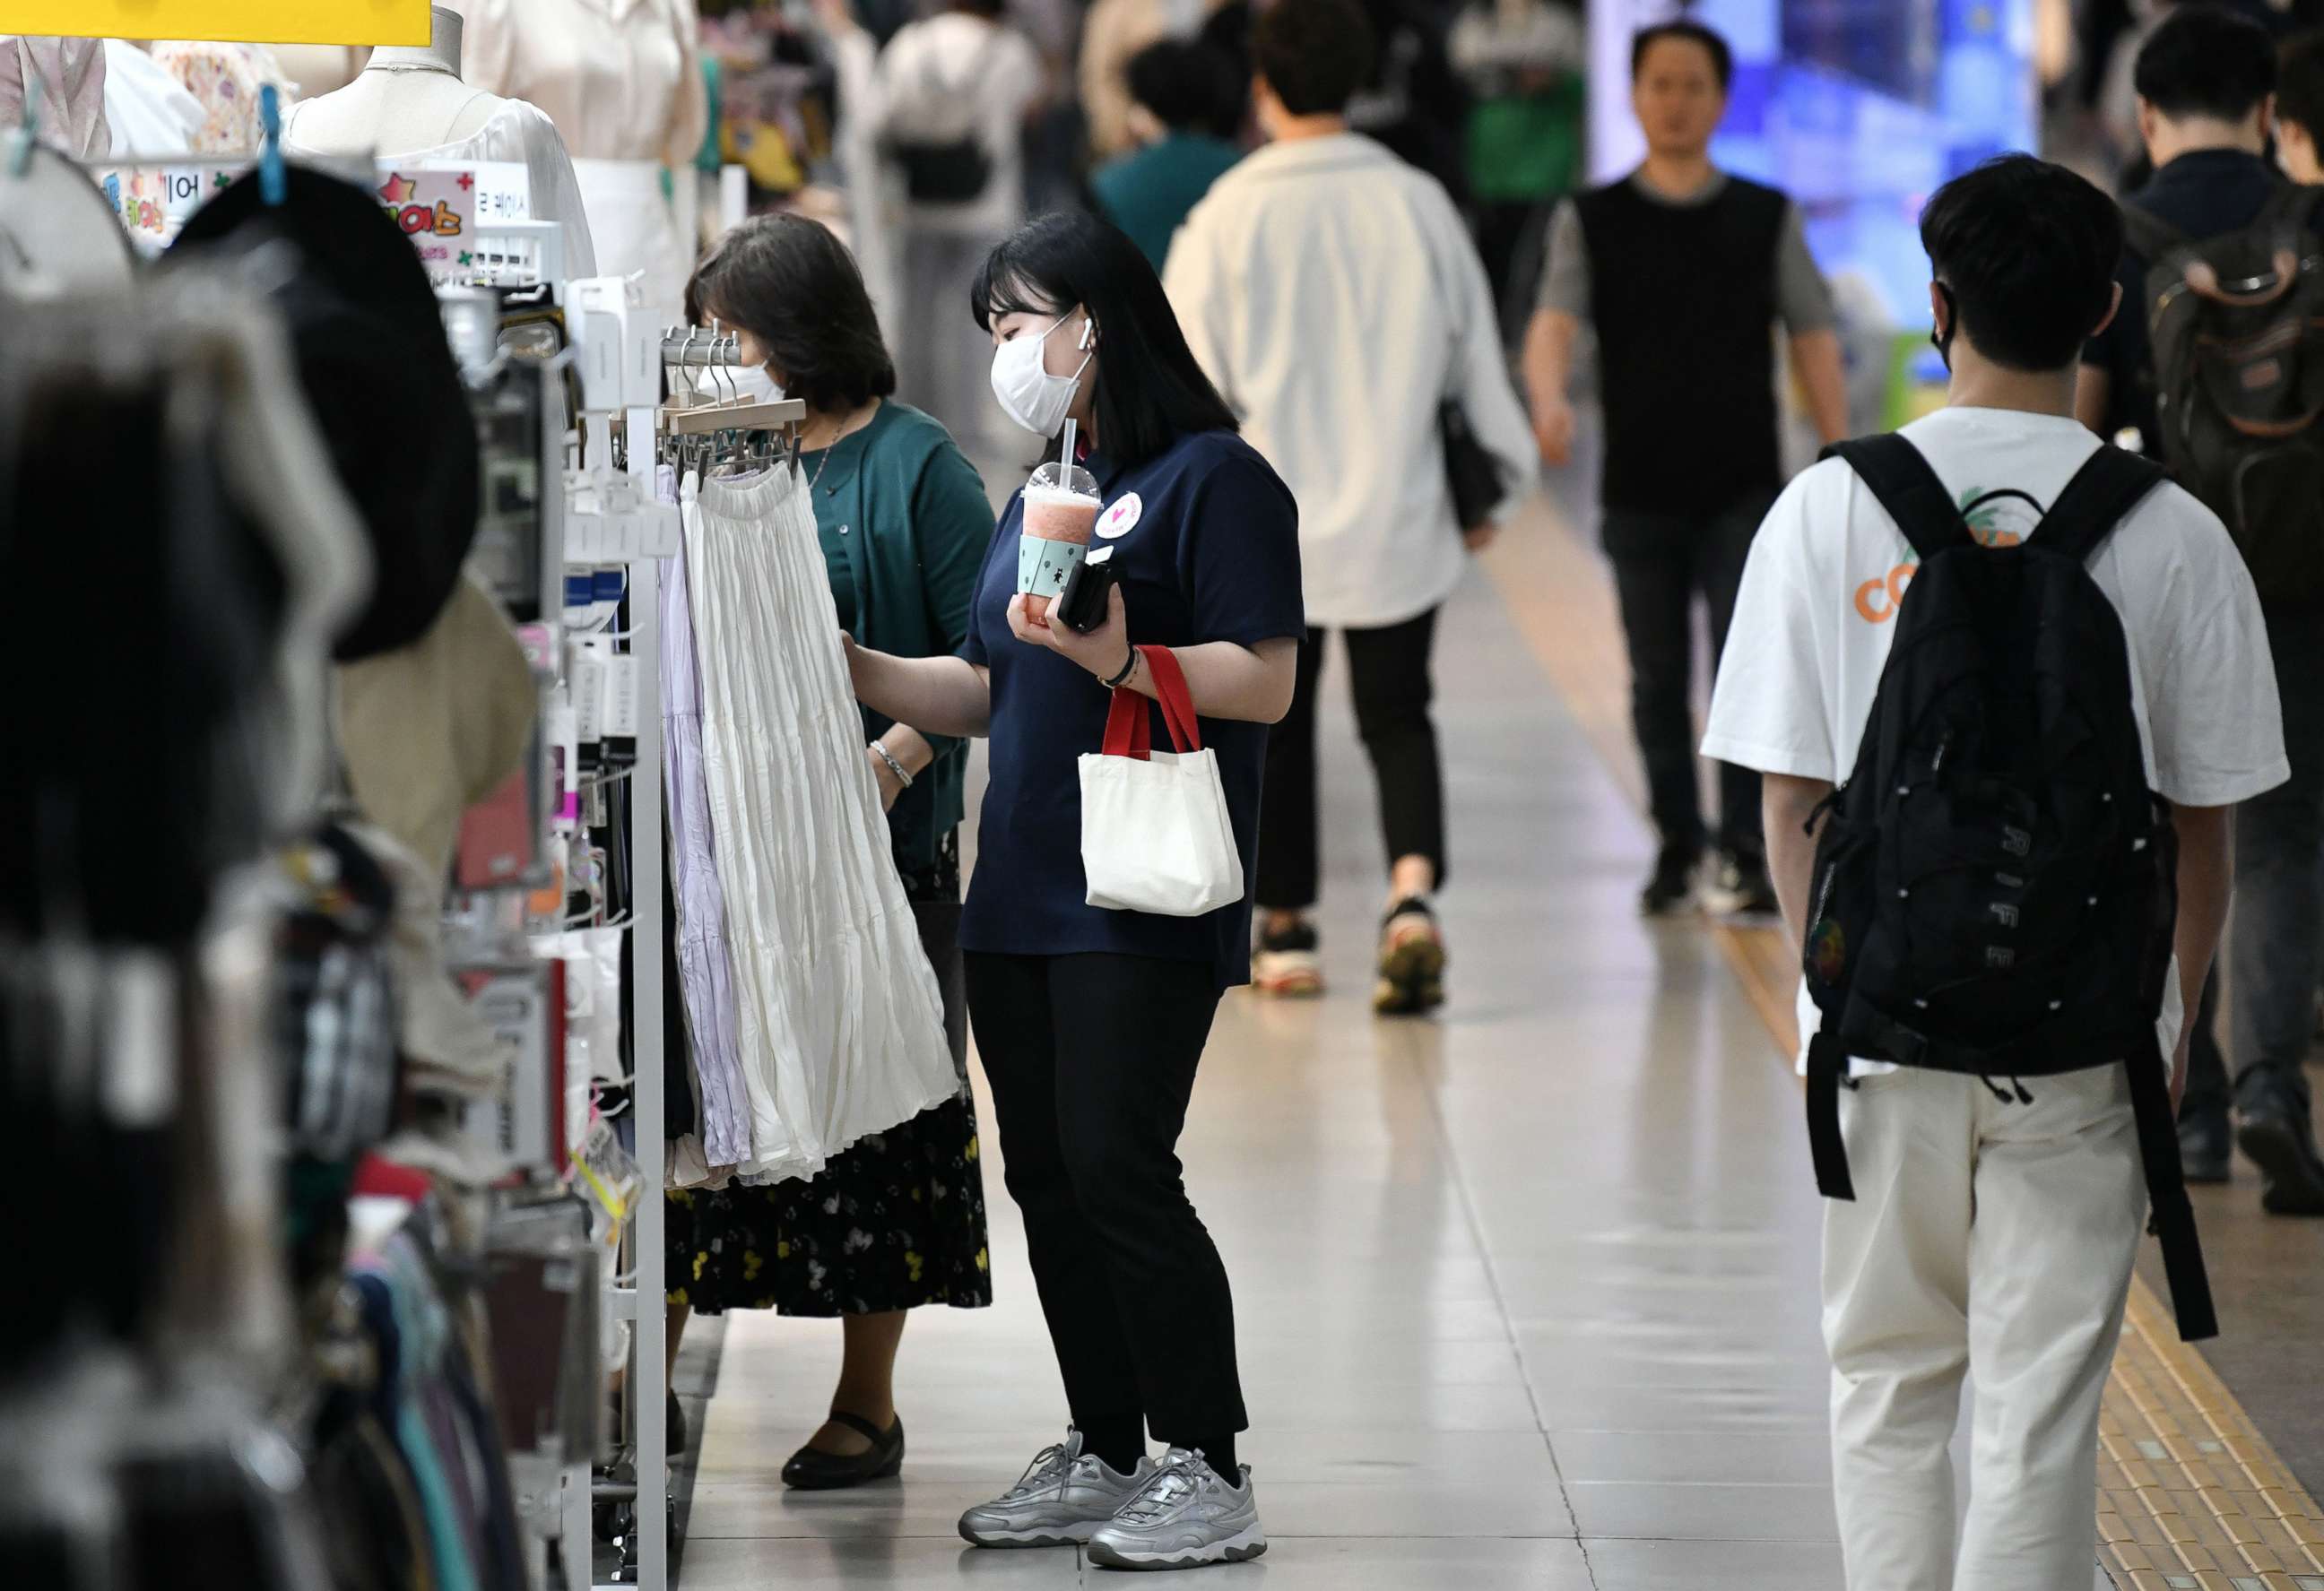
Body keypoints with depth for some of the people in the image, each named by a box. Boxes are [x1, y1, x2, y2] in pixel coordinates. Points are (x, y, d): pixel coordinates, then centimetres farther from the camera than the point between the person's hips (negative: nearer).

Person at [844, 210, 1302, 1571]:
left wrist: (1124, 660, -26)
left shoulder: (1213, 479, -6)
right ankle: (1104, 1457, 18)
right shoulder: (1043, 496, 21)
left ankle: (1209, 1472, -5)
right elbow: (987, 695, 23)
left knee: (1119, 1170, -12)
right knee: (1049, 1178, 9)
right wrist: (855, 670, 10)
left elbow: (1264, 682, -13)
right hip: (1020, 896, 9)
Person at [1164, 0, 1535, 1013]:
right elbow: (1475, 359, 5)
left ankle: (1285, 931, 23)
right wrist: (1495, 489, 19)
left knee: (1276, 720, 15)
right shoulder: (1418, 205, -4)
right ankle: (1413, 890, -15)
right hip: (1398, 516, 1)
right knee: (1396, 717, 10)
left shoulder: (1229, 217, -11)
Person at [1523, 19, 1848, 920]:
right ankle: (1677, 849, 19)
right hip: (1640, 494, 1)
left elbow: (1813, 339, 7)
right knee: (1658, 680, 8)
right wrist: (1549, 398, -33)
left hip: (1743, 490, -1)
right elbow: (1555, 322, -11)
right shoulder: (1590, 222, 3)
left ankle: (1747, 853, -8)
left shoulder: (1767, 218, 6)